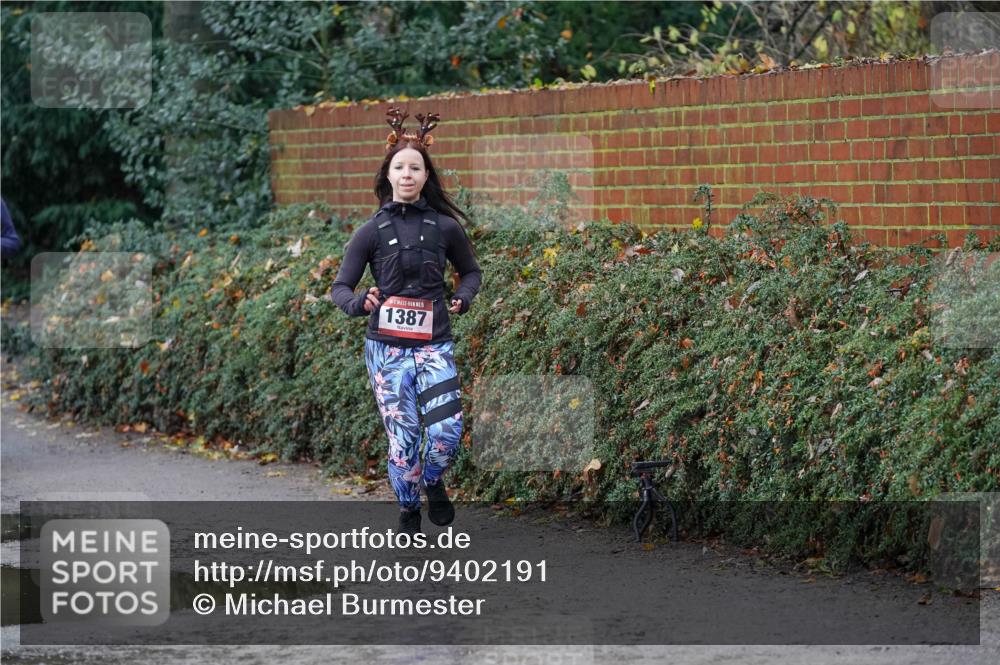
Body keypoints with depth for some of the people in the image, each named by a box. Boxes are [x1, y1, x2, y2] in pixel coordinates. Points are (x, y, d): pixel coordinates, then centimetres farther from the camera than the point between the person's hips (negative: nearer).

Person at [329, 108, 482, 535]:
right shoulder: (371, 232, 0)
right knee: (403, 436, -4)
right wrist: (358, 304, -23)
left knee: (448, 431, -13)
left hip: (434, 344, 1)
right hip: (387, 347, -1)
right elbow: (339, 287, -1)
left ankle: (433, 482, 20)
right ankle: (408, 509, 19)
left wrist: (464, 297, -2)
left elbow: (471, 271, 19)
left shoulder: (445, 227, 3)